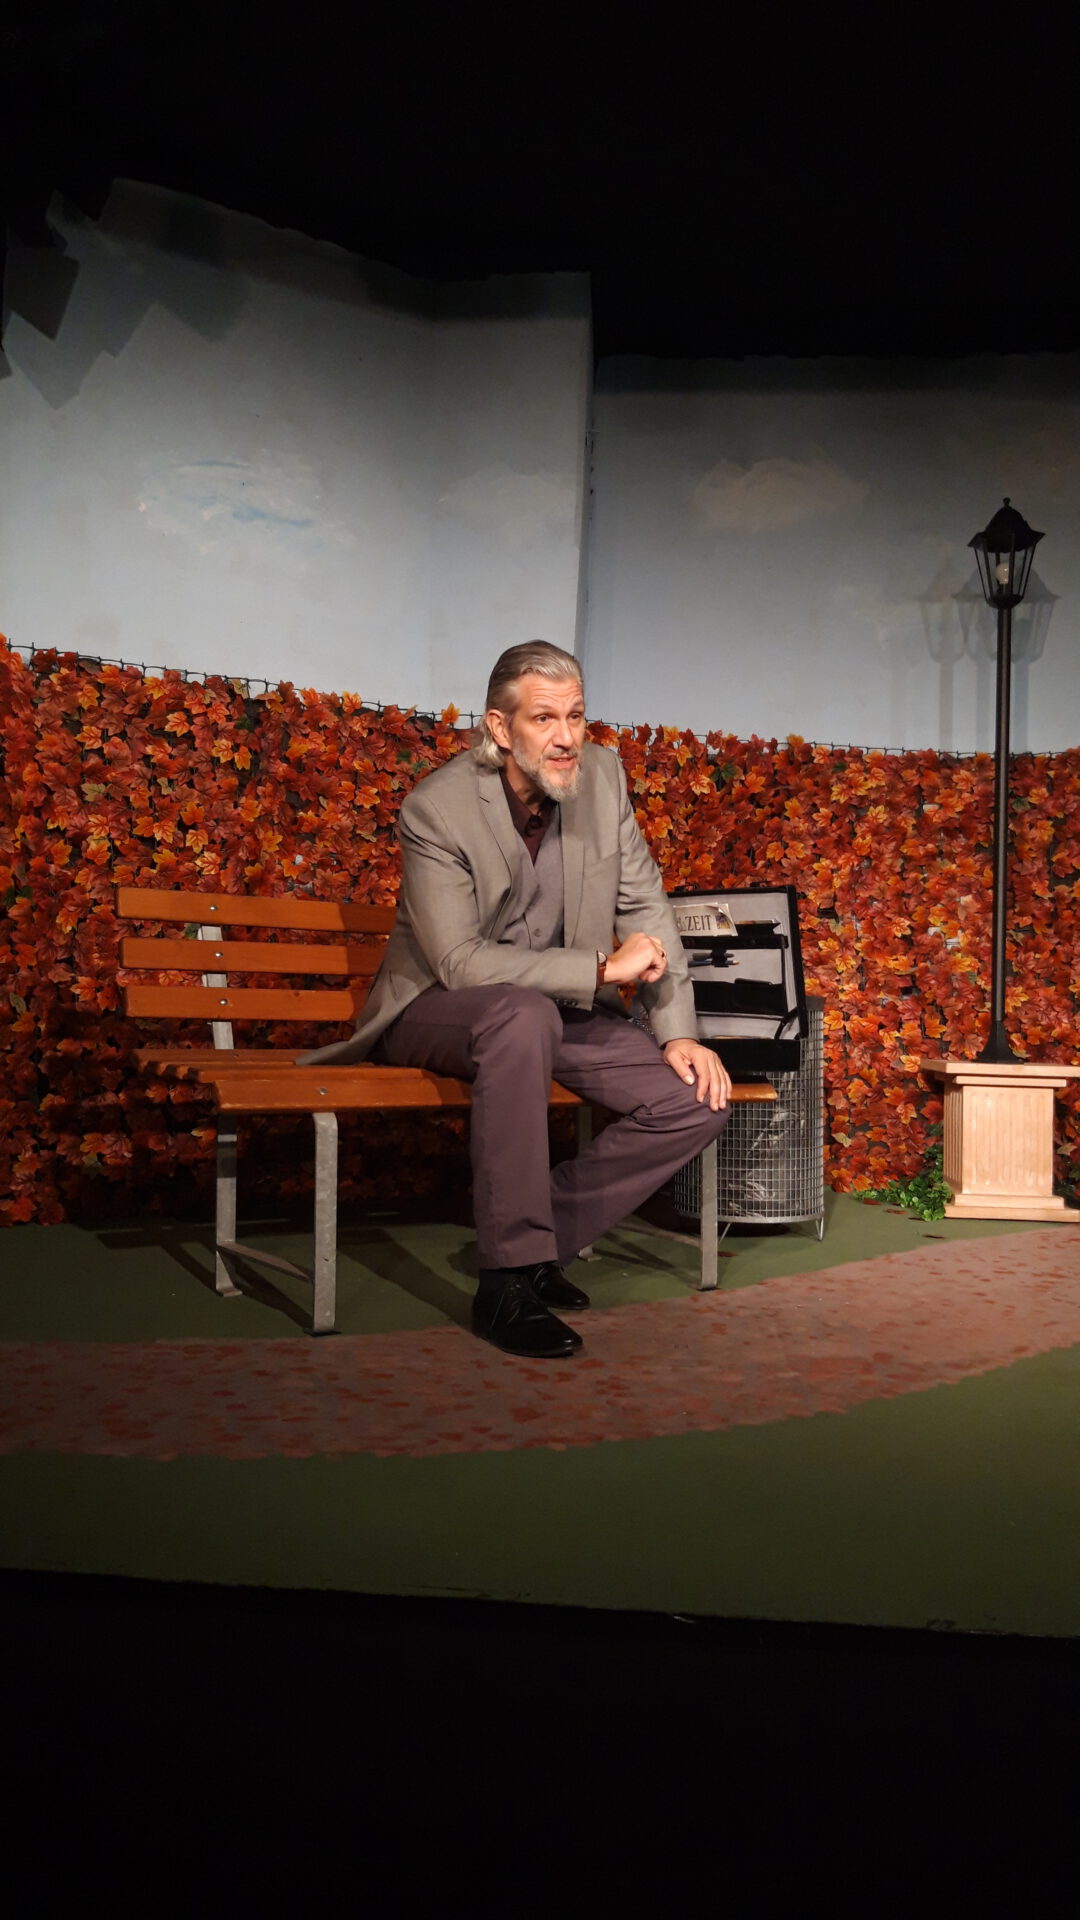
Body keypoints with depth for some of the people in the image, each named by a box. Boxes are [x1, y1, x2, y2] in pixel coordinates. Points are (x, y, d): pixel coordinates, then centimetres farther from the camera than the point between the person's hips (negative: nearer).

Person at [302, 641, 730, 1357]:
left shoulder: (603, 775, -5)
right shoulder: (437, 808, -20)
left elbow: (647, 908, 1)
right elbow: (460, 962, -25)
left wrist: (679, 1033, -9)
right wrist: (604, 968, -26)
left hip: (565, 1009, 6)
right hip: (440, 1010, -5)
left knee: (699, 1100, -14)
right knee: (523, 1013, -40)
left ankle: (543, 1239, 1)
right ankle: (508, 1281, -31)